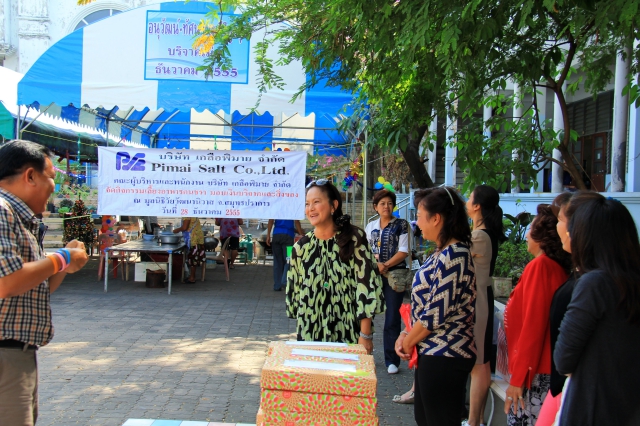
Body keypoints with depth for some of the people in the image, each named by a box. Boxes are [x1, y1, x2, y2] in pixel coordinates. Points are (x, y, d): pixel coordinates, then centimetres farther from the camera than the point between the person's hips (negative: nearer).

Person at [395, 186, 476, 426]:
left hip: (444, 357, -10)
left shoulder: (454, 256, -21)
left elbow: (435, 314, -22)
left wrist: (407, 342, -9)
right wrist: (407, 334, 4)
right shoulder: (443, 253, 11)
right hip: (432, 352, 10)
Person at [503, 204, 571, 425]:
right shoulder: (559, 267, 9)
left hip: (534, 372, -8)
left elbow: (532, 324, -19)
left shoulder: (540, 266, -15)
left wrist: (518, 377, -15)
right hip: (545, 366, 8)